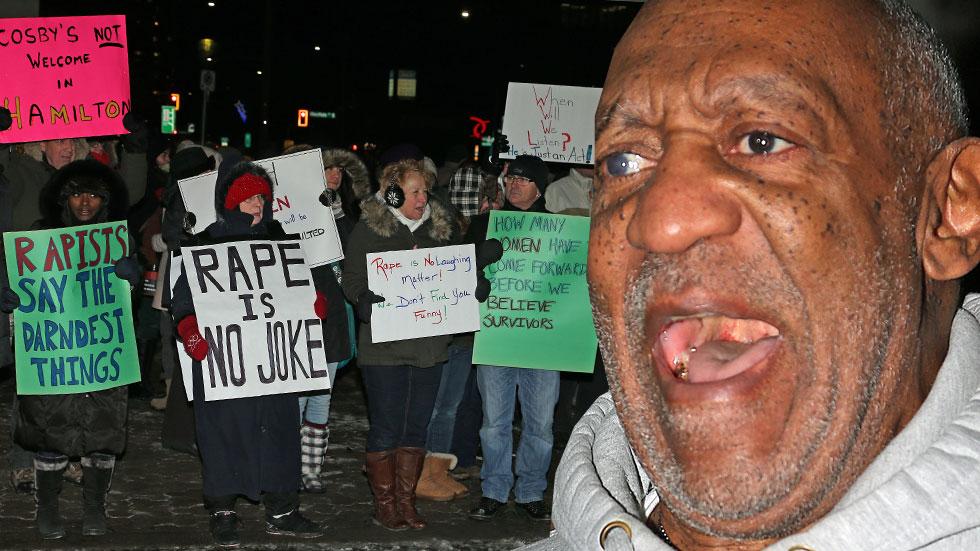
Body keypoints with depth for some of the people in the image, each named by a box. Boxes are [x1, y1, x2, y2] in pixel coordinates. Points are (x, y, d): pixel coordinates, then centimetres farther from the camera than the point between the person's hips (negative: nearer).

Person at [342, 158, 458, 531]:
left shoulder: (440, 227, 11)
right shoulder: (368, 229, -4)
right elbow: (352, 280, -6)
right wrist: (366, 300, -25)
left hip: (429, 343, 5)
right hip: (384, 344, -5)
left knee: (417, 426, 10)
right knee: (386, 426, 1)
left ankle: (406, 500, 20)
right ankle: (384, 503, 13)